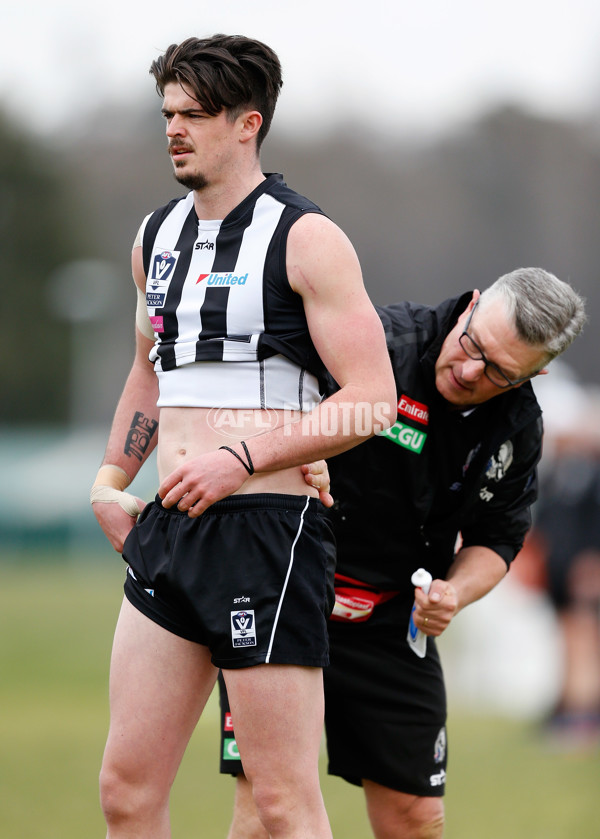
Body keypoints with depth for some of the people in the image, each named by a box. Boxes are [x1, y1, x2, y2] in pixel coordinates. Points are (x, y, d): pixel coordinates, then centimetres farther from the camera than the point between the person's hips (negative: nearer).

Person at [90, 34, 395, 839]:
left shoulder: (306, 238, -7)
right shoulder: (156, 235, 15)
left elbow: (373, 399, -12)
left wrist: (242, 458, -17)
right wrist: (110, 482, 21)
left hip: (267, 527, -7)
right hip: (168, 527, 7)